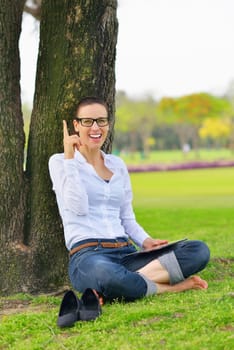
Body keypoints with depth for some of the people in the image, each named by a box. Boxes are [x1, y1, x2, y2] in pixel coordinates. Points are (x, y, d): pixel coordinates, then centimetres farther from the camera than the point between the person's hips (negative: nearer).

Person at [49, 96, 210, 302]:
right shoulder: (59, 162, 7)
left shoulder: (118, 165, 22)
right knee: (106, 275, -45)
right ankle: (170, 286, -22)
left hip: (126, 254, 7)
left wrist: (146, 241, 2)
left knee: (199, 250, -18)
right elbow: (78, 207, -8)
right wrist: (70, 158, -6)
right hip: (88, 256, -6)